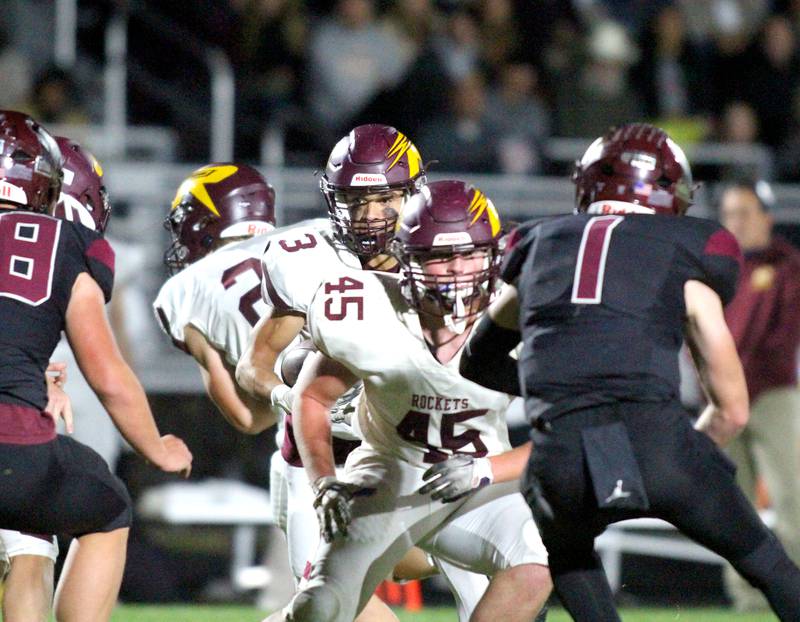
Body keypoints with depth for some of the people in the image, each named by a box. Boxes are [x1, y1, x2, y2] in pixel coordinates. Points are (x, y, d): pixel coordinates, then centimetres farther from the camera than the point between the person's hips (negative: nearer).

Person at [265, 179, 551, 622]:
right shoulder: (374, 318, -17)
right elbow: (311, 397, 0)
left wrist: (485, 470, -27)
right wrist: (323, 482, -13)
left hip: (480, 487, 1)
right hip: (390, 480, -1)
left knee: (532, 574, -29)